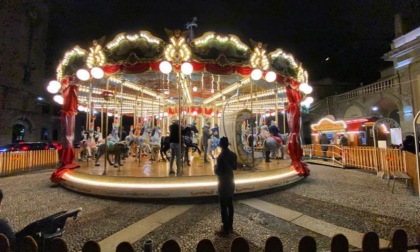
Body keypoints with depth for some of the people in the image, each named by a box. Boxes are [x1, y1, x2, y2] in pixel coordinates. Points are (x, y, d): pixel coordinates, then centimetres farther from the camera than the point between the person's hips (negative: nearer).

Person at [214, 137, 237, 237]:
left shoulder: (221, 157, -23)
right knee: (230, 205, 17)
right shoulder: (233, 154, -1)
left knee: (223, 207, 4)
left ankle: (225, 229, 14)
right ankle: (230, 226, 30)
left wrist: (215, 167, 0)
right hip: (231, 182, 8)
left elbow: (217, 172, -19)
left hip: (223, 184, -7)